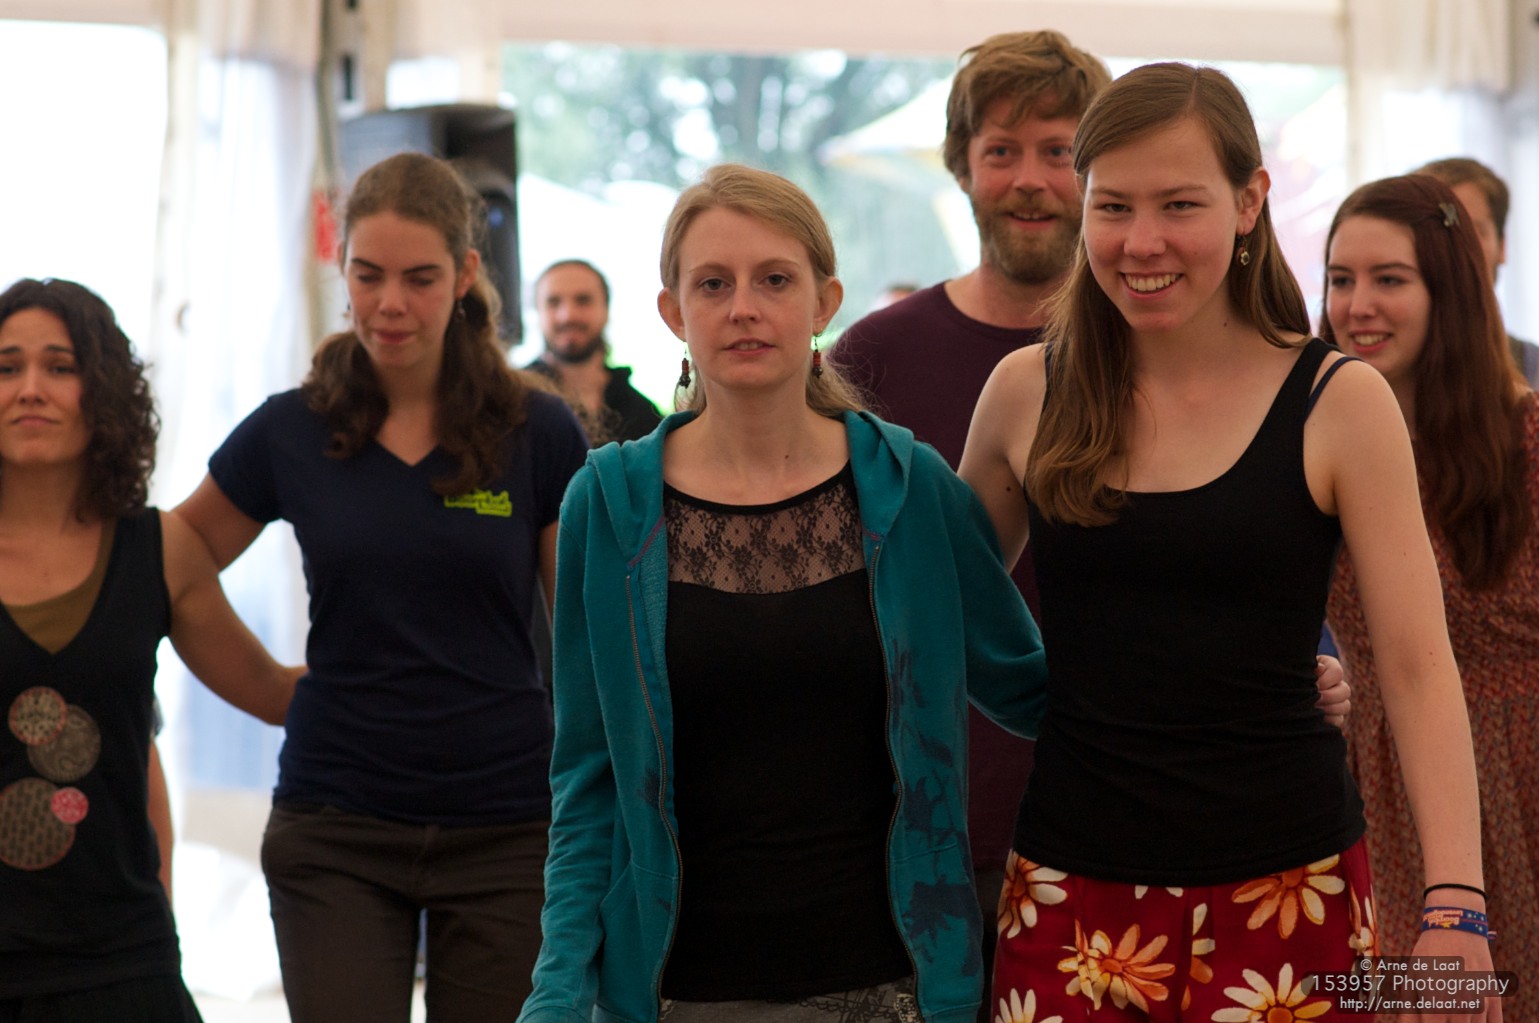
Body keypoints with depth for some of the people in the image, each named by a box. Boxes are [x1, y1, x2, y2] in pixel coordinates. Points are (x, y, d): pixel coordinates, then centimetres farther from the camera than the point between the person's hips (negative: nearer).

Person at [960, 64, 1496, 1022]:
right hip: (1074, 896, 2)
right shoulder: (1027, 394, 3)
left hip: (1287, 894, -2)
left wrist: (1456, 910, -15)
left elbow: (1419, 668, -7)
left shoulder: (1339, 404, -4)